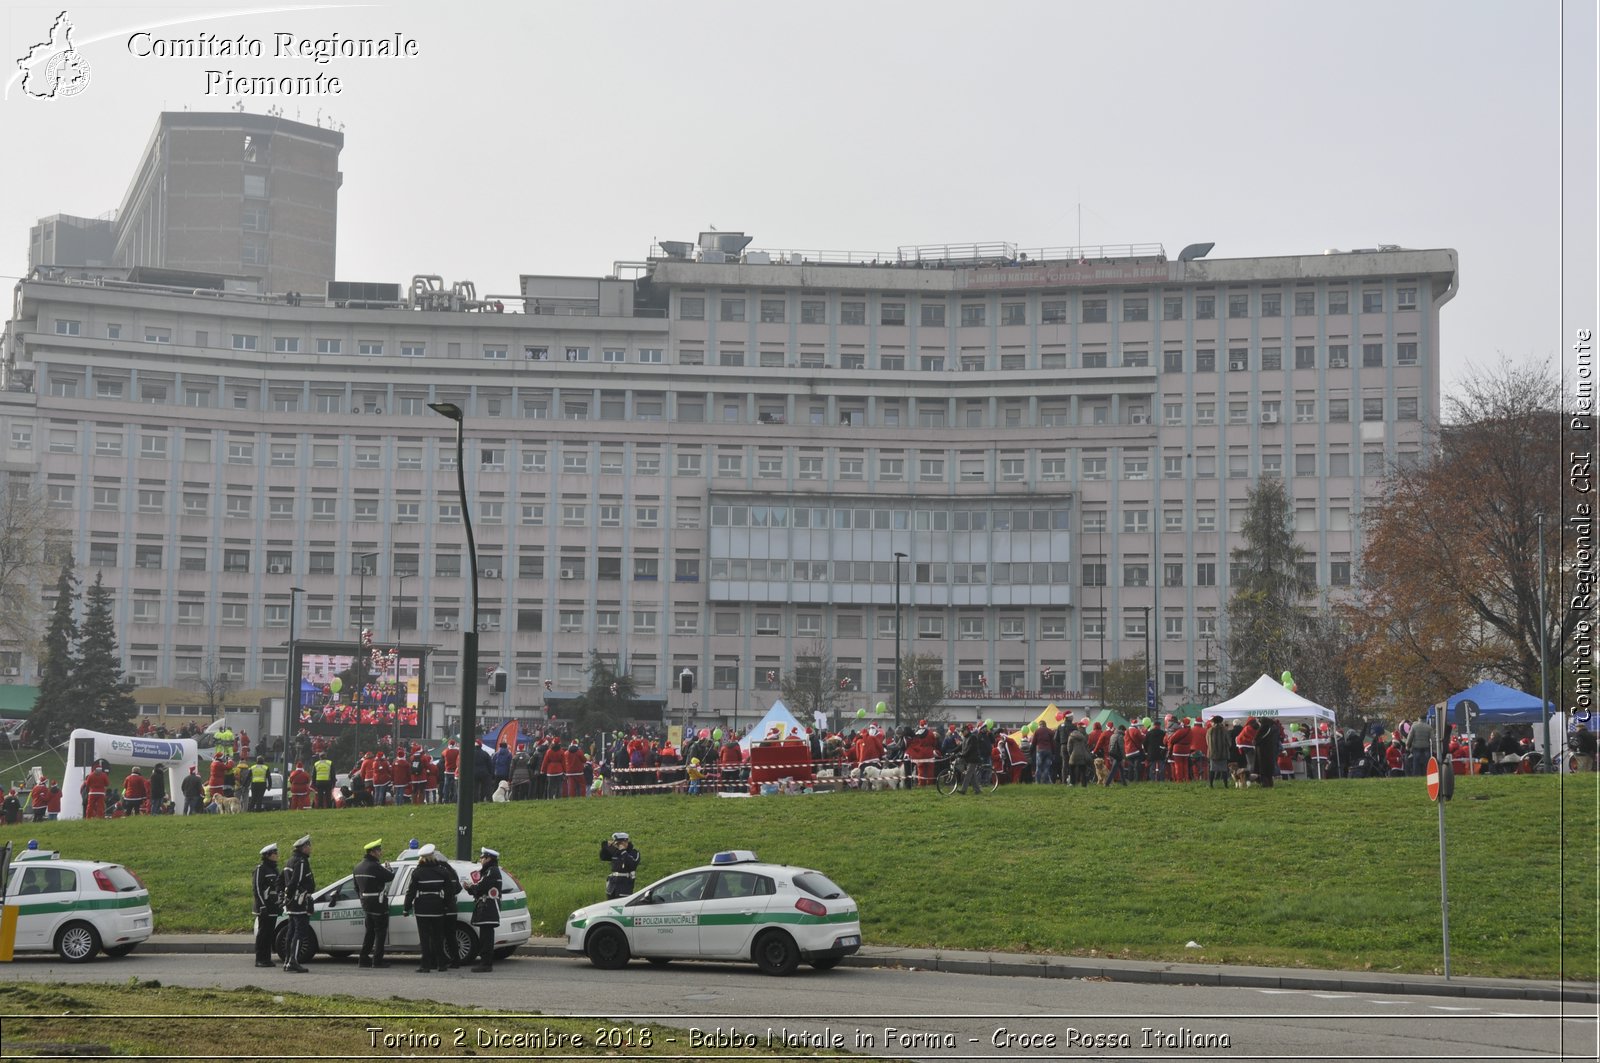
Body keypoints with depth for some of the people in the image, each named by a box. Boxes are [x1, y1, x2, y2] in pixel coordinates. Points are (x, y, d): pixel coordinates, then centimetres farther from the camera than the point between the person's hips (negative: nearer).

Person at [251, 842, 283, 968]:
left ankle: (267, 959, 12)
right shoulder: (260, 869, -9)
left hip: (273, 908, 8)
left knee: (269, 934, 8)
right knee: (263, 933, -6)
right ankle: (260, 960, -4)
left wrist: (280, 903, 17)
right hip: (264, 908, -8)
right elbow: (257, 888, -14)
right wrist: (263, 906, -18)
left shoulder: (274, 869, 18)